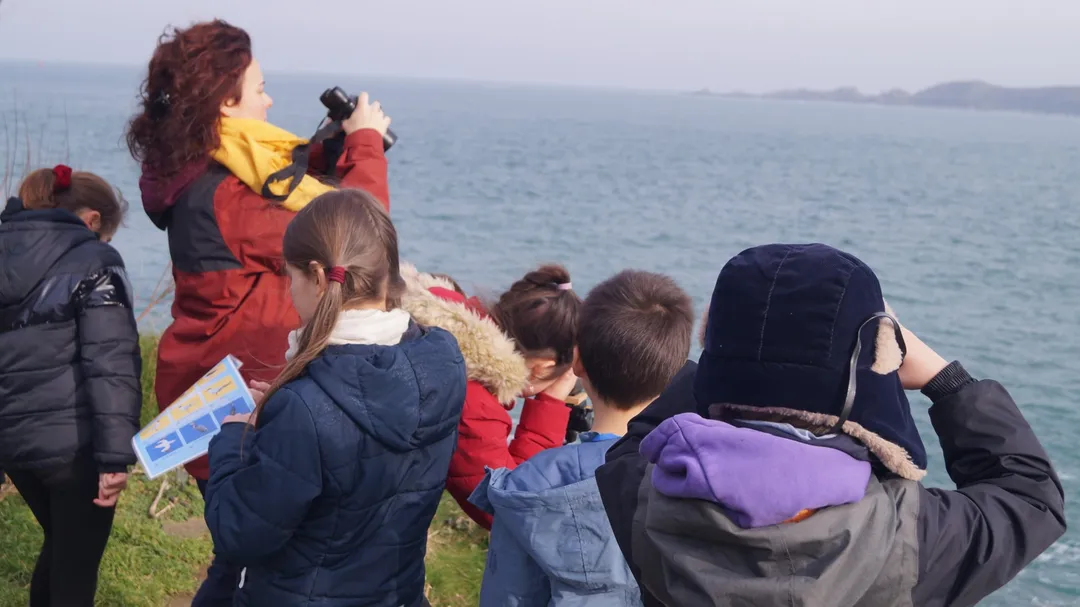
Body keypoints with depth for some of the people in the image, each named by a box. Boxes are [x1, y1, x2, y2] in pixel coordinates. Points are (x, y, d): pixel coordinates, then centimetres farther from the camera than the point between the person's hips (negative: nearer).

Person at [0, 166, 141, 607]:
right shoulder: (92, 261, -9)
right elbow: (110, 363, -18)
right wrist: (114, 453, -19)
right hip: (71, 440, -6)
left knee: (62, 545, 26)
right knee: (76, 568, 6)